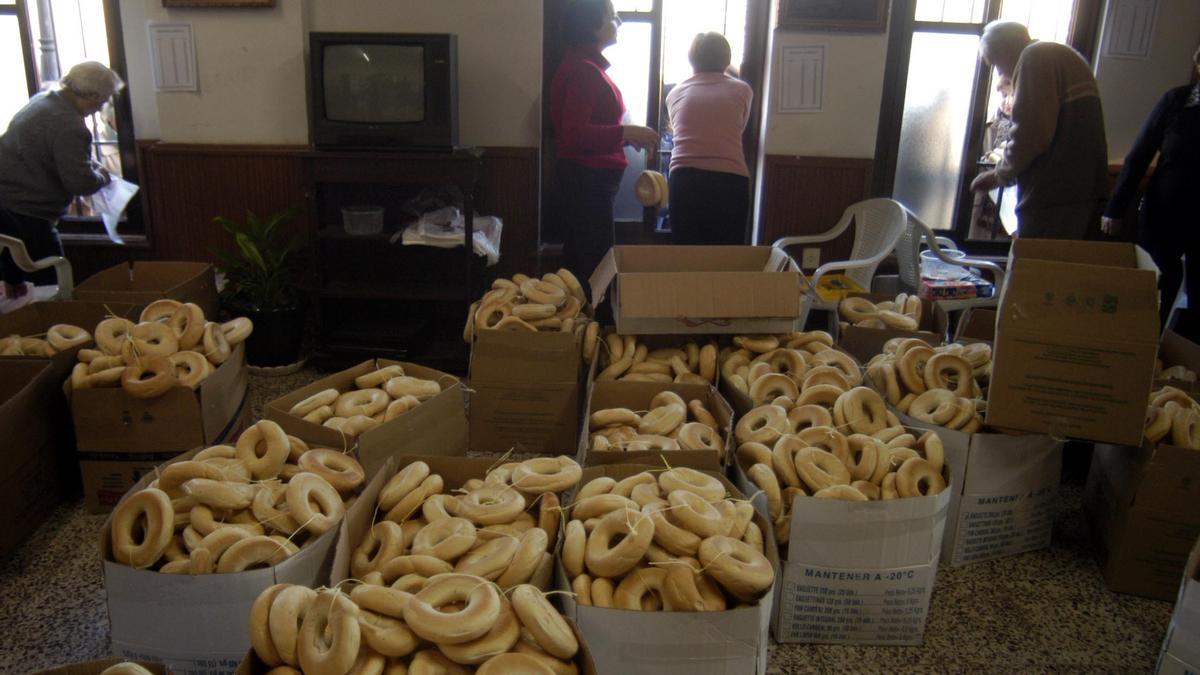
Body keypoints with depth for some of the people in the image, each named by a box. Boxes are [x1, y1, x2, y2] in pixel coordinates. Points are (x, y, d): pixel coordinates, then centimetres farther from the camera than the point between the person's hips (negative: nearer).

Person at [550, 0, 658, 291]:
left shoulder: (587, 66, 15)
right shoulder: (584, 71, -17)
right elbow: (574, 134, -25)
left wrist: (626, 136, 17)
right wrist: (625, 132, -28)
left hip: (583, 179, 11)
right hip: (587, 181, -11)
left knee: (577, 259, 17)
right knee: (597, 266, -7)